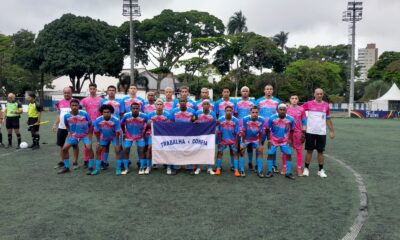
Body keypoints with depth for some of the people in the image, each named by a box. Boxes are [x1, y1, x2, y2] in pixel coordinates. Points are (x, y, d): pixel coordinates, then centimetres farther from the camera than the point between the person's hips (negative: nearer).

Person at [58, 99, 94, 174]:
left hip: (84, 135, -3)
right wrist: (70, 132, 7)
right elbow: (66, 125, 10)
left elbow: (90, 124, -6)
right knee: (64, 149, -4)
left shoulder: (84, 114, -19)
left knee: (89, 148, -22)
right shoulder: (66, 116, -12)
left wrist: (88, 133, -7)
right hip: (73, 135, 3)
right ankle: (66, 167, 15)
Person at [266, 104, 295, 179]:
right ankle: (269, 172, 8)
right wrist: (269, 139, -7)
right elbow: (267, 129, -5)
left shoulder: (290, 119, -12)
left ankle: (288, 172, 7)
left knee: (289, 154, -4)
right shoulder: (272, 118, -16)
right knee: (270, 154, -5)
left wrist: (289, 139, 0)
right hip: (273, 140, -1)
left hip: (285, 141, 1)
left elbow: (291, 130, 4)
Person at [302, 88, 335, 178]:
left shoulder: (326, 105, 5)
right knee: (309, 150, 5)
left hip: (322, 133, 2)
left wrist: (332, 131, 11)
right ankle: (306, 169, 15)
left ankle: (321, 170, 17)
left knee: (320, 151, 7)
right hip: (310, 132, -2)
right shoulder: (308, 104, -2)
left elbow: (328, 119, 12)